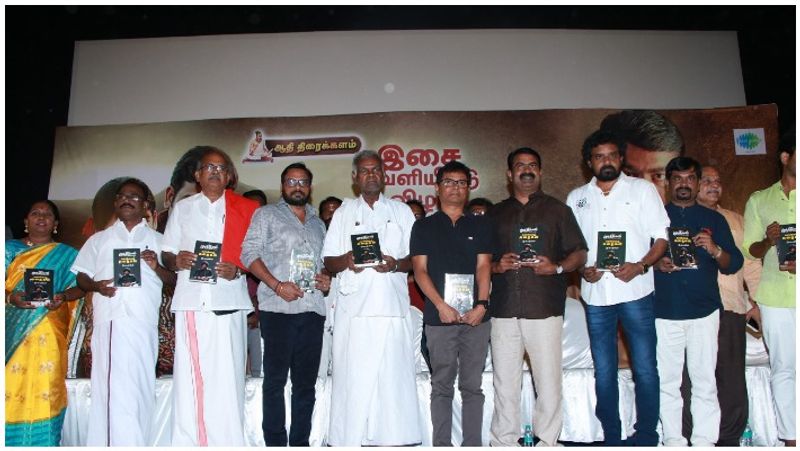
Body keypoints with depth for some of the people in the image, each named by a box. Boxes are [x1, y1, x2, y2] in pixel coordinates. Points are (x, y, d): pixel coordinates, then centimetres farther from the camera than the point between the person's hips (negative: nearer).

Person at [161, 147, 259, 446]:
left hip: (228, 300, -1)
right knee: (189, 376, -3)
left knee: (227, 376, -5)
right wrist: (176, 260, -4)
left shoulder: (245, 209, 12)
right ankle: (187, 442, 4)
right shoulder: (182, 208, 19)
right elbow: (166, 254, 18)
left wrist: (237, 270, -9)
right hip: (190, 300, 2)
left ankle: (228, 442, 1)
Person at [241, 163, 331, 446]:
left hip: (312, 308, 5)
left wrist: (326, 279, 3)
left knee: (306, 381, 7)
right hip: (278, 308, -4)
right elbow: (250, 253, -3)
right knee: (276, 379, -1)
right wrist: (277, 285, -14)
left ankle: (300, 442, 16)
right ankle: (275, 443, 7)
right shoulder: (267, 215, 7)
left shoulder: (318, 223, 22)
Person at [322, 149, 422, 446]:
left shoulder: (401, 211, 18)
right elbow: (328, 262, 13)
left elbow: (415, 259, 13)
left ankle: (392, 438, 3)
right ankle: (350, 439, 3)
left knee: (393, 374, -4)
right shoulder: (344, 212, 18)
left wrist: (395, 264, -8)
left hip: (392, 307, 0)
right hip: (354, 308, 0)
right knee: (353, 377, -4)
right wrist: (346, 260, -9)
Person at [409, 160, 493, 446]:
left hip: (475, 316, 1)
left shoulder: (479, 226, 13)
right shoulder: (424, 226, 9)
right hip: (439, 317, -1)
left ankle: (473, 444, 14)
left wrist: (482, 304, -11)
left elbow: (483, 266, 5)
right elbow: (420, 269, 1)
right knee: (442, 385, 5)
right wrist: (441, 305, -12)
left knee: (472, 385, 6)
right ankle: (442, 444, 13)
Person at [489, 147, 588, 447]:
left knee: (548, 381, -1)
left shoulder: (557, 210, 12)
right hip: (504, 309, 2)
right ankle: (503, 442, 16)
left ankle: (547, 441, 13)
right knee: (504, 382, 5)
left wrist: (557, 267, -11)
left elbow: (579, 253, 8)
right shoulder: (496, 214, 18)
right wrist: (496, 266, -3)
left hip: (545, 309, -2)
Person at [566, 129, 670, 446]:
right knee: (604, 372, 8)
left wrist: (640, 266, -14)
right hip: (596, 293, 2)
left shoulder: (643, 189, 6)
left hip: (636, 292, -2)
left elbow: (661, 237, 3)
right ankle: (611, 437, 20)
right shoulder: (576, 198, 13)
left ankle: (646, 436, 14)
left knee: (644, 368, 0)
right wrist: (582, 269, -5)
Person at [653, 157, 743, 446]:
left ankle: (704, 441, 11)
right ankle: (672, 440, 13)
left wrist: (715, 250, -13)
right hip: (664, 312, 0)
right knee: (667, 381, 3)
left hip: (704, 312, 1)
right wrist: (656, 263, -14)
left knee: (704, 380, 1)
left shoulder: (714, 219, 12)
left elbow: (734, 264, 7)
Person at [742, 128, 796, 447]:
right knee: (783, 369, 7)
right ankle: (790, 437, 17)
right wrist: (768, 242, -11)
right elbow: (750, 249, 11)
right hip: (775, 296, 1)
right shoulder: (759, 200, 9)